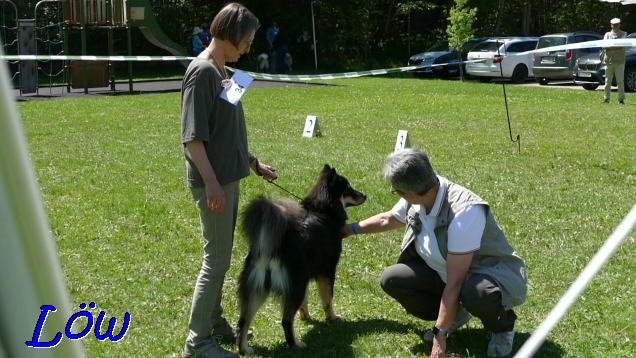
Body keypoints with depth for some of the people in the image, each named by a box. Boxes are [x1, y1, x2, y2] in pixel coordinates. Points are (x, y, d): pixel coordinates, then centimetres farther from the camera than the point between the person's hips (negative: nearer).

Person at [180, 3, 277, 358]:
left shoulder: (222, 71, 13)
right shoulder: (202, 71, -16)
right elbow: (193, 137, -20)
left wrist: (253, 162, 24)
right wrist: (211, 183, -23)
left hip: (229, 178, 9)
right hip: (214, 182, -9)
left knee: (220, 256, 17)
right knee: (217, 260, -4)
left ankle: (215, 321, 29)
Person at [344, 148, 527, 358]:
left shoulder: (464, 211, -35)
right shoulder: (415, 200, -11)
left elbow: (454, 283, -33)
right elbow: (388, 219, 16)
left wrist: (440, 335, -30)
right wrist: (350, 229, 24)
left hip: (495, 275, -7)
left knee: (475, 292, -42)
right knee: (391, 279, -9)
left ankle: (502, 325, -6)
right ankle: (455, 315, 9)